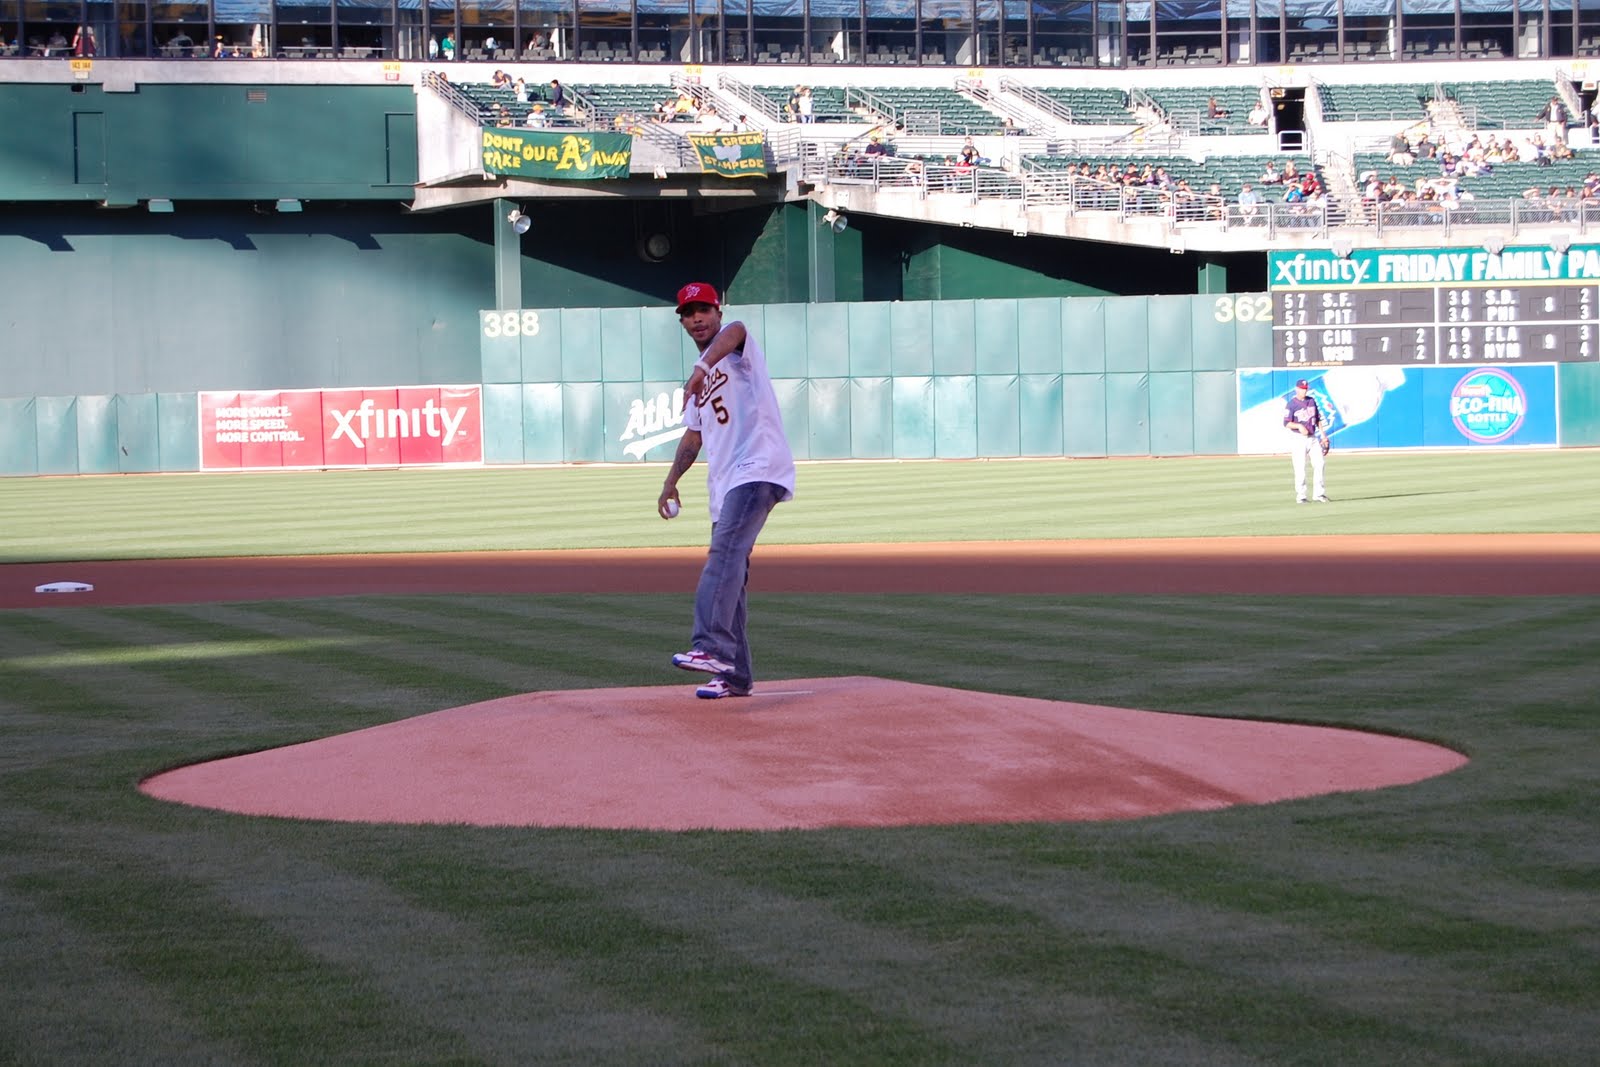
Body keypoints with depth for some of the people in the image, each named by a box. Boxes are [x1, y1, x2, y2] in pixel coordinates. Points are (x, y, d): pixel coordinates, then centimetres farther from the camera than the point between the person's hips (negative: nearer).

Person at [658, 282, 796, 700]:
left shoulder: (735, 346, 0)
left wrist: (701, 369, -45)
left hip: (758, 468, -10)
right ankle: (735, 674, 12)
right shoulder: (702, 377, 25)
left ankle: (712, 647, -39)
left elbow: (735, 331, -27)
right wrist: (671, 481, 20)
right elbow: (693, 434, 30)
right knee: (727, 567, 8)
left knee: (725, 554, -26)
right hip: (725, 483, 10)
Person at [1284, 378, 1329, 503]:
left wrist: (1323, 434, 13)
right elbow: (1286, 423, -13)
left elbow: (1318, 418, 17)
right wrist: (1299, 426, -28)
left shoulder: (1312, 400, 10)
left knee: (1319, 464, -1)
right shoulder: (1292, 404, -8)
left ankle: (1318, 494, 5)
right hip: (1298, 438, -5)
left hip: (1313, 437, 5)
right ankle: (1300, 496, 3)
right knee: (1300, 468, -5)